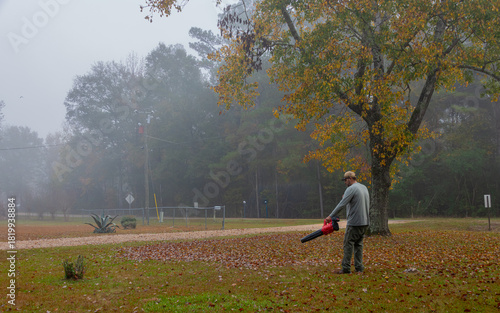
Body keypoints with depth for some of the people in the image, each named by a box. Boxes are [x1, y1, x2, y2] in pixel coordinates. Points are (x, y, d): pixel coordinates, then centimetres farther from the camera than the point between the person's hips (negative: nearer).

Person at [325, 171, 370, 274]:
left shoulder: (351, 189, -12)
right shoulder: (364, 187, 15)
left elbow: (341, 204, -17)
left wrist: (331, 216, -14)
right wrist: (346, 198, 13)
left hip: (354, 223, -8)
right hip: (365, 222, 8)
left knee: (348, 244, -2)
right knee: (358, 244, 12)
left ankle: (346, 268, -1)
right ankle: (359, 268, 10)